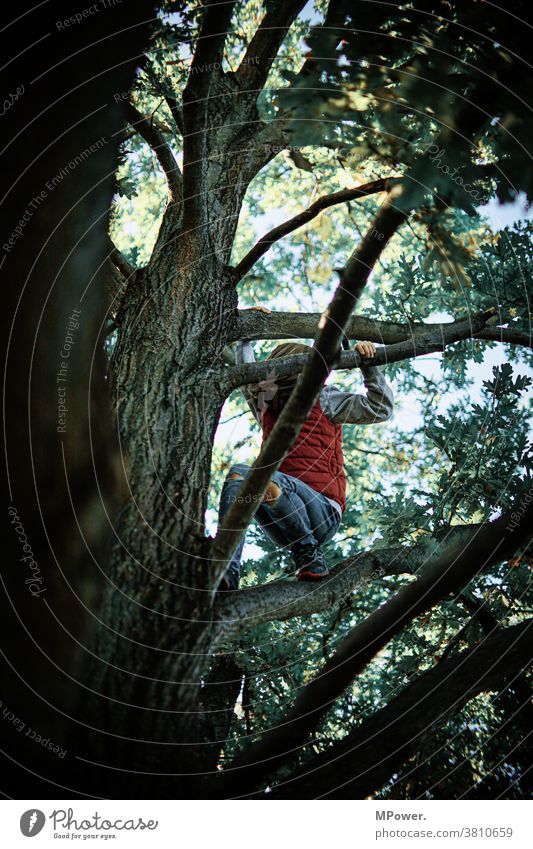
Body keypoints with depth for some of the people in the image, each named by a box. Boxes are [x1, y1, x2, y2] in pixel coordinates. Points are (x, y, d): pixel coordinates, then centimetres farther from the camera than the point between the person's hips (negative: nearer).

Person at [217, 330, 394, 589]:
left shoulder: (324, 400, 8)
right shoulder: (267, 406, 22)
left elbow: (380, 408, 4)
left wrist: (368, 366, -2)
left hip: (322, 514, -5)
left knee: (266, 477, -32)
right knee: (239, 473, -21)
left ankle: (308, 554, -14)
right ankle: (226, 570, -33)